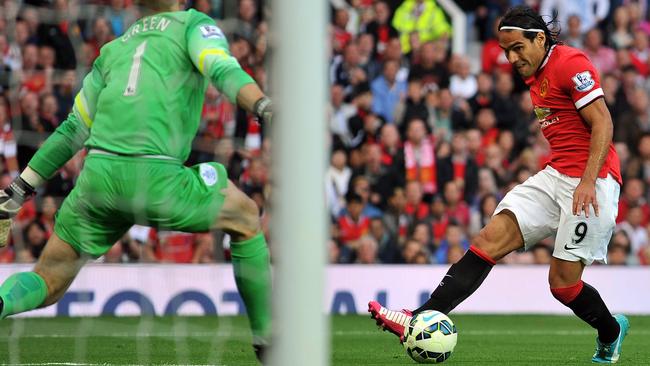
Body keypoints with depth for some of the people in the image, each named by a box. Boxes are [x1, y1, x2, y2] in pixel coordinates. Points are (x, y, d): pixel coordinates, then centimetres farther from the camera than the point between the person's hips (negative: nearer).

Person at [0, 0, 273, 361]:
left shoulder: (112, 49, 27)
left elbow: (73, 131, 28)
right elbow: (224, 71, -9)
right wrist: (265, 106, -23)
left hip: (97, 175, 4)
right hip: (155, 178, -4)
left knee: (47, 283, 16)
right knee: (246, 218, 22)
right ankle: (267, 339, 21)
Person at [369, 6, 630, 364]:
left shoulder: (571, 62, -12)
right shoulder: (535, 76, 16)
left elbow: (602, 123, -17)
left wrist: (588, 181, -25)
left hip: (590, 182, -8)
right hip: (555, 175, 9)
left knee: (563, 282, -5)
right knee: (491, 237, -7)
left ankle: (611, 333, 24)